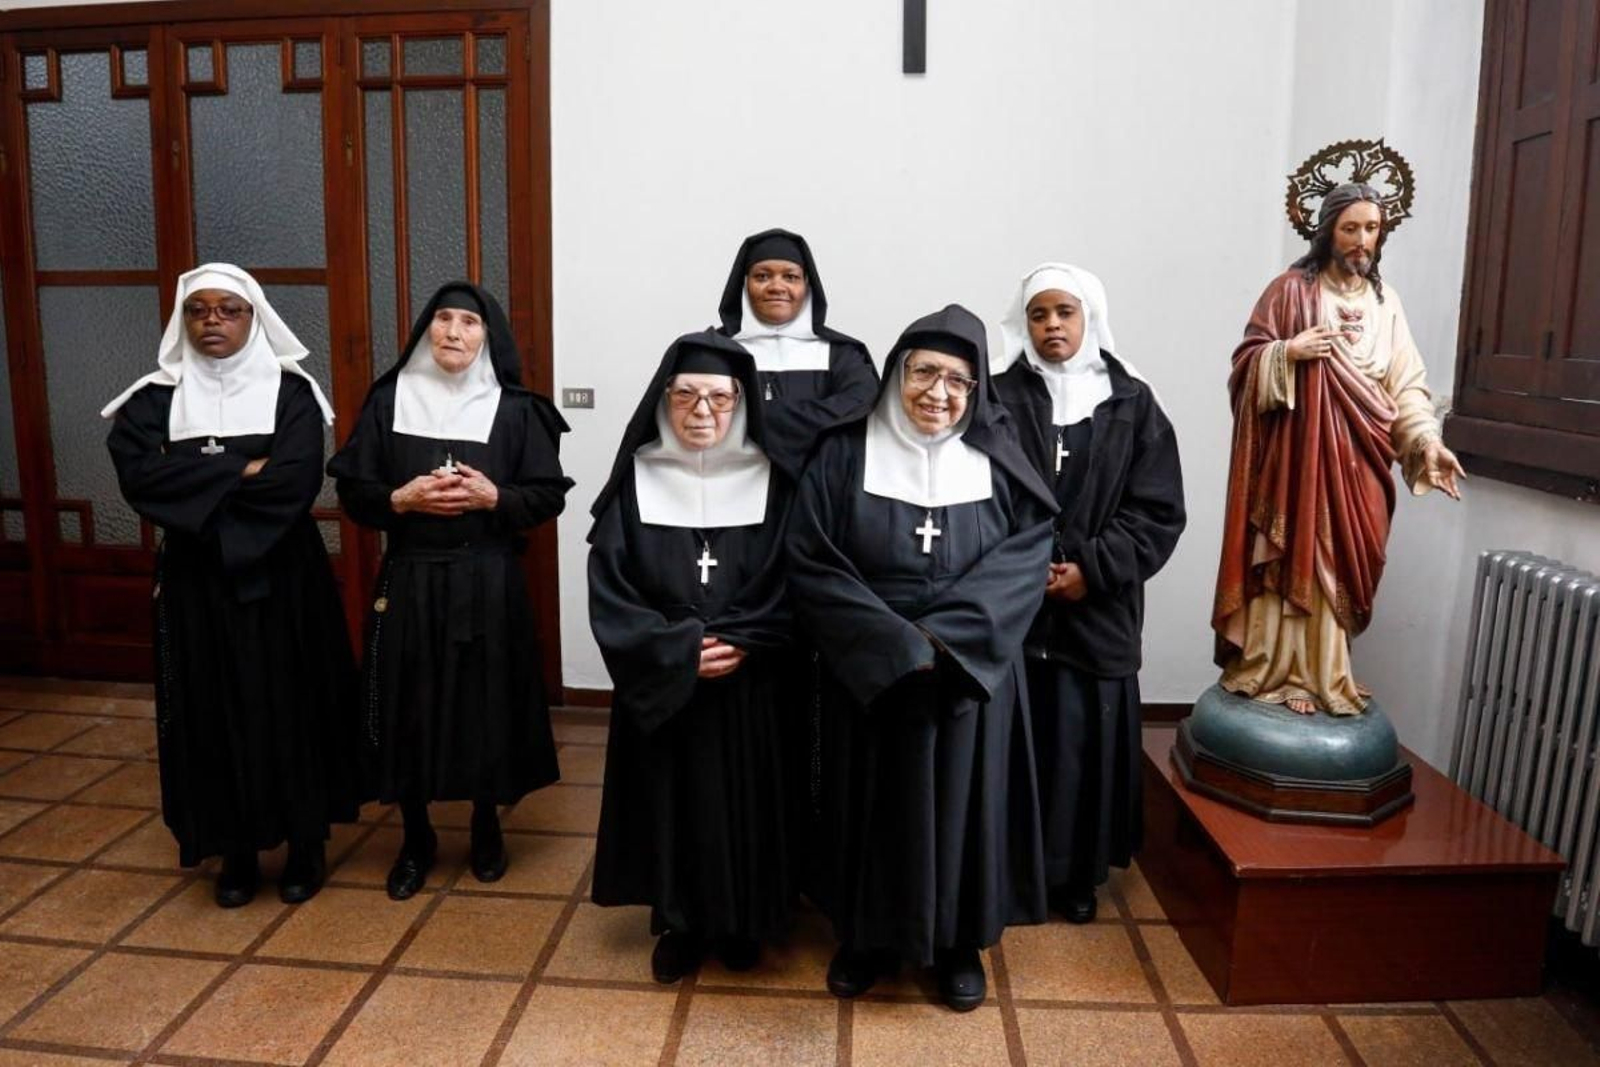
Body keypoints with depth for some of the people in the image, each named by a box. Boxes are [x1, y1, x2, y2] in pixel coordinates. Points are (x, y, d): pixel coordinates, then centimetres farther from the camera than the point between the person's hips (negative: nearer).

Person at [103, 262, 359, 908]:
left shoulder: (290, 391, -3)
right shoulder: (156, 397, 4)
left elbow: (297, 481, -17)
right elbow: (138, 474, -13)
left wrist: (196, 483, -11)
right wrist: (241, 470, -15)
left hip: (281, 577, -2)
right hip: (196, 581, 2)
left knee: (292, 704, 4)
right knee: (214, 709, 7)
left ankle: (305, 844, 19)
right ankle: (237, 850, 23)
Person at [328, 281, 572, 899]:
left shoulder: (515, 409, 0)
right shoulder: (388, 401, 4)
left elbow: (549, 495, 0)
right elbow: (353, 491, 4)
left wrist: (494, 497, -16)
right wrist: (400, 499, -14)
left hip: (488, 582, -1)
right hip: (408, 580, 1)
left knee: (486, 704, 6)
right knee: (408, 709, 5)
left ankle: (487, 829, 28)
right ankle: (416, 840, 25)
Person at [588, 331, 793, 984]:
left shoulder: (772, 481, -2)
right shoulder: (636, 479, -3)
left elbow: (795, 583, -4)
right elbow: (609, 589, -7)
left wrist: (739, 644, -18)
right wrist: (680, 650, -17)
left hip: (750, 684, 0)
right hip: (661, 685, 0)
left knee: (744, 799, 10)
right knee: (672, 801, 10)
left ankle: (742, 923, 31)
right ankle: (678, 925, 30)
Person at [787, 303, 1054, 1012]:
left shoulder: (998, 463, -1)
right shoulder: (844, 455, -5)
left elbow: (1026, 559, -8)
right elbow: (809, 563, -10)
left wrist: (942, 636, -20)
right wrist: (896, 642, -18)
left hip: (971, 672, 1)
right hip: (869, 672, 0)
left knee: (961, 799, 11)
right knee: (874, 803, 11)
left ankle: (959, 944, 32)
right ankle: (867, 938, 32)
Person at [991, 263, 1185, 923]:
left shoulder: (1133, 405, 4)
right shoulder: (997, 400, 0)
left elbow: (1159, 511, 0)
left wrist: (1092, 570, -10)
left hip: (1098, 609, 1)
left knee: (1087, 740, 8)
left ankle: (1077, 872, 26)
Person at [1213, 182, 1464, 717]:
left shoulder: (1384, 298, 12)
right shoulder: (1292, 288, -1)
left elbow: (1406, 382, 6)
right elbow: (1247, 360, -2)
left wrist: (1427, 440, -7)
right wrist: (1289, 351, -21)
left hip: (1358, 458, 4)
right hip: (1299, 450, -4)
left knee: (1341, 567, 6)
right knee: (1292, 558, -3)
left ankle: (1323, 676, 16)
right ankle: (1275, 672, 6)